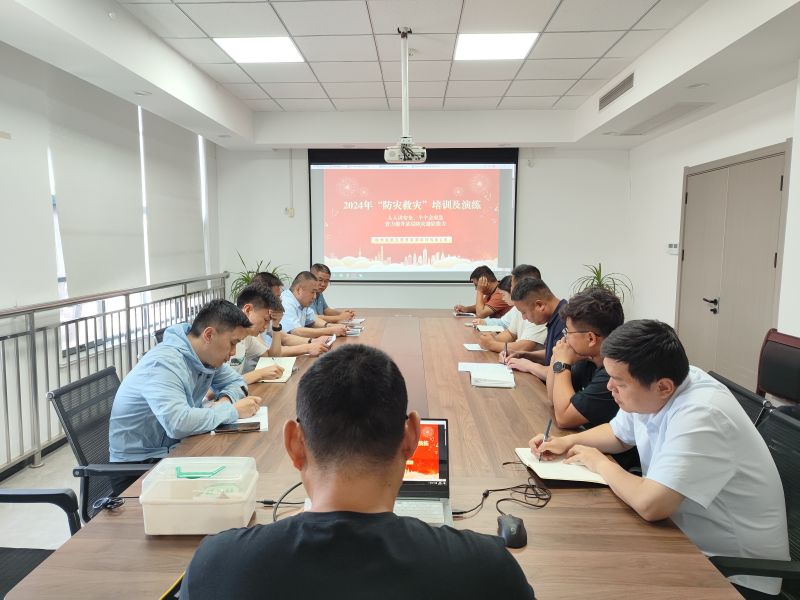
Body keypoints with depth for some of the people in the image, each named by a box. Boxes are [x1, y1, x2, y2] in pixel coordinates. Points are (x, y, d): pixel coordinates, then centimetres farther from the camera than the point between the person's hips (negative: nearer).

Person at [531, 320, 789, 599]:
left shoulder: (700, 417, -32)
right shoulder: (648, 392, -6)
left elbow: (650, 504, -38)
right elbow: (618, 434, 14)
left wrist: (600, 463, -19)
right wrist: (568, 442, -3)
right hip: (686, 536, 7)